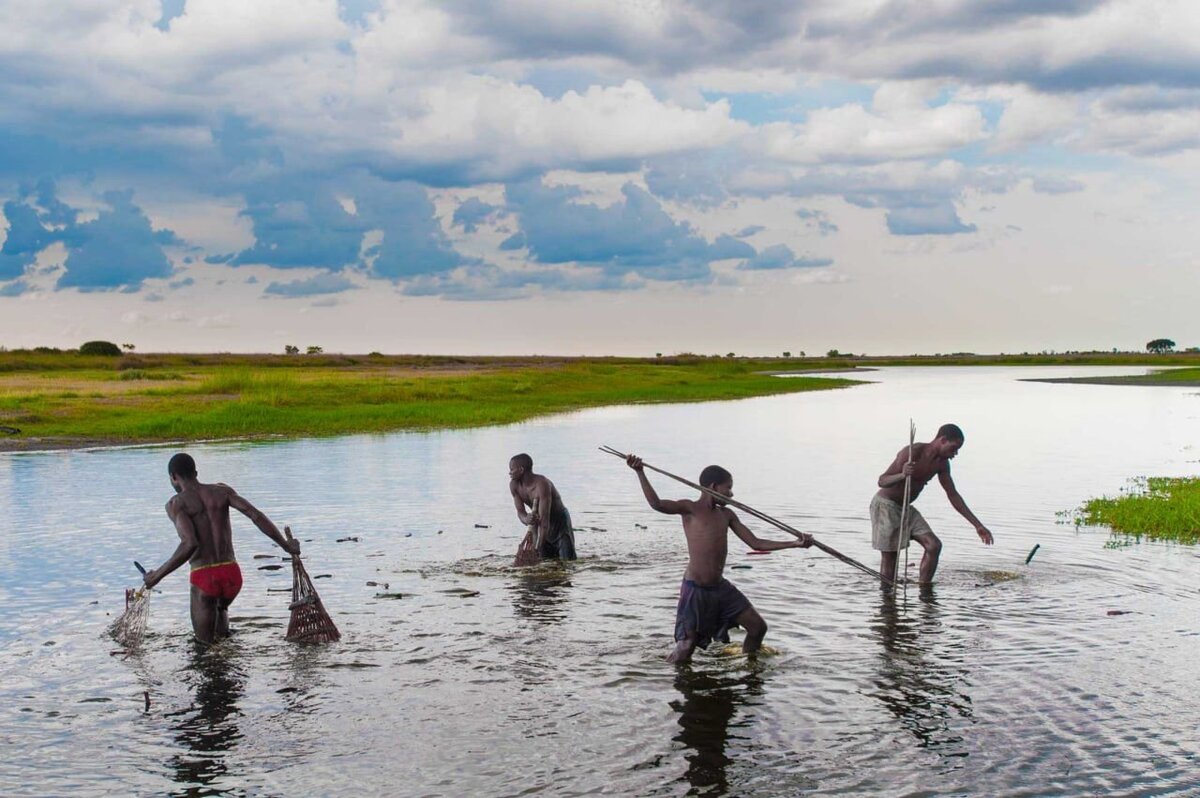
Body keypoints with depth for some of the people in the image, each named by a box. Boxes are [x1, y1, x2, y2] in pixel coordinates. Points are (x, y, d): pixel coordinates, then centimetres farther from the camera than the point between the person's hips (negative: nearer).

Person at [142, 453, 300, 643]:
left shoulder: (175, 504, -3)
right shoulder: (222, 491, 9)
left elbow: (189, 544, -17)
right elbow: (256, 515, -1)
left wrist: (157, 575, -8)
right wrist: (286, 545, 8)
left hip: (203, 577, -4)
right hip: (232, 573, 4)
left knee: (205, 642, 16)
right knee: (220, 607, 38)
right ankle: (223, 630, 19)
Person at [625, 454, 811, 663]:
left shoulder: (727, 515, 13)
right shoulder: (690, 509, -7)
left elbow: (756, 543, 13)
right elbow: (657, 504, -24)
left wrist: (795, 543, 6)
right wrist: (640, 473, -35)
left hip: (721, 587, 7)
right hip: (695, 589, -7)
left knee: (758, 626, 7)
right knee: (686, 645, -7)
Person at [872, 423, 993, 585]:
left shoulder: (942, 463, 0)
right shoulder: (912, 452, -23)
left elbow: (953, 495, 10)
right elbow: (882, 481, -24)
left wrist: (977, 525, 9)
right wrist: (902, 475, -46)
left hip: (906, 508, 7)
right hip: (885, 505, -7)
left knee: (934, 546, -6)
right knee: (889, 557, -7)